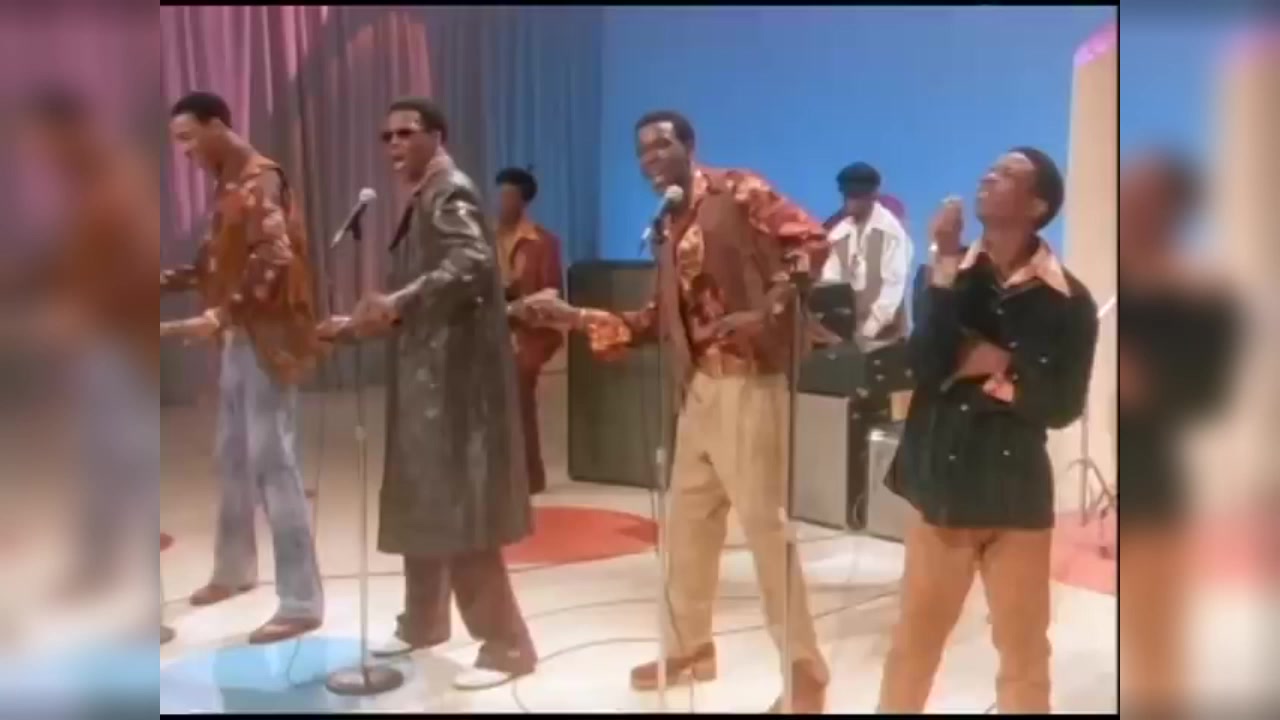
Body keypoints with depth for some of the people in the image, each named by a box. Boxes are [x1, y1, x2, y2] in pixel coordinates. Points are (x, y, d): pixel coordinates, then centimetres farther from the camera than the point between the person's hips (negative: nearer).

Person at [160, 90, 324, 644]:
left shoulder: (260, 181, -13)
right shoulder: (228, 184, 16)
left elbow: (273, 261, -25)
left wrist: (216, 316, -30)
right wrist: (172, 280, 9)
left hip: (268, 337, -10)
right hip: (241, 335, 10)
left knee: (272, 464, -10)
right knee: (232, 458, 18)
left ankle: (302, 602, -6)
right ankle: (234, 569, 35)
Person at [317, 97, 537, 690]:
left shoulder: (451, 193, -10)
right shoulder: (421, 200, 20)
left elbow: (473, 264, -29)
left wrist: (396, 302, -35)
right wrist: (359, 325, 13)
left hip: (454, 377, -10)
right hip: (424, 375, 10)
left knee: (459, 511, -9)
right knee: (419, 504, 18)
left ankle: (506, 645, -1)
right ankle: (423, 622, 33)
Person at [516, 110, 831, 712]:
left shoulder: (737, 192, -5)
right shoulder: (670, 228, 17)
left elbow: (811, 242, -15)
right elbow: (657, 322, 14)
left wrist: (766, 312, -22)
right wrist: (573, 318, 8)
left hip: (748, 383, -8)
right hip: (698, 388, 8)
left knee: (764, 524, -6)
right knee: (687, 522, 15)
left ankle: (804, 670, 6)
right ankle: (688, 647, 31)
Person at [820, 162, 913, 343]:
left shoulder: (891, 231, -8)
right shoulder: (839, 233, 7)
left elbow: (894, 284, -12)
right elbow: (830, 281, 5)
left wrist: (870, 327, -18)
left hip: (884, 334, -5)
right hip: (847, 331, 5)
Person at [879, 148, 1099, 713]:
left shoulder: (1067, 300, -5)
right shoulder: (952, 274, 2)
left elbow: (1062, 407, -8)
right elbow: (924, 367, -13)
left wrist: (999, 368, -12)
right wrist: (945, 268, -16)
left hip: (1017, 497, -2)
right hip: (942, 486, 2)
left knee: (1023, 654, 11)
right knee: (914, 640, 14)